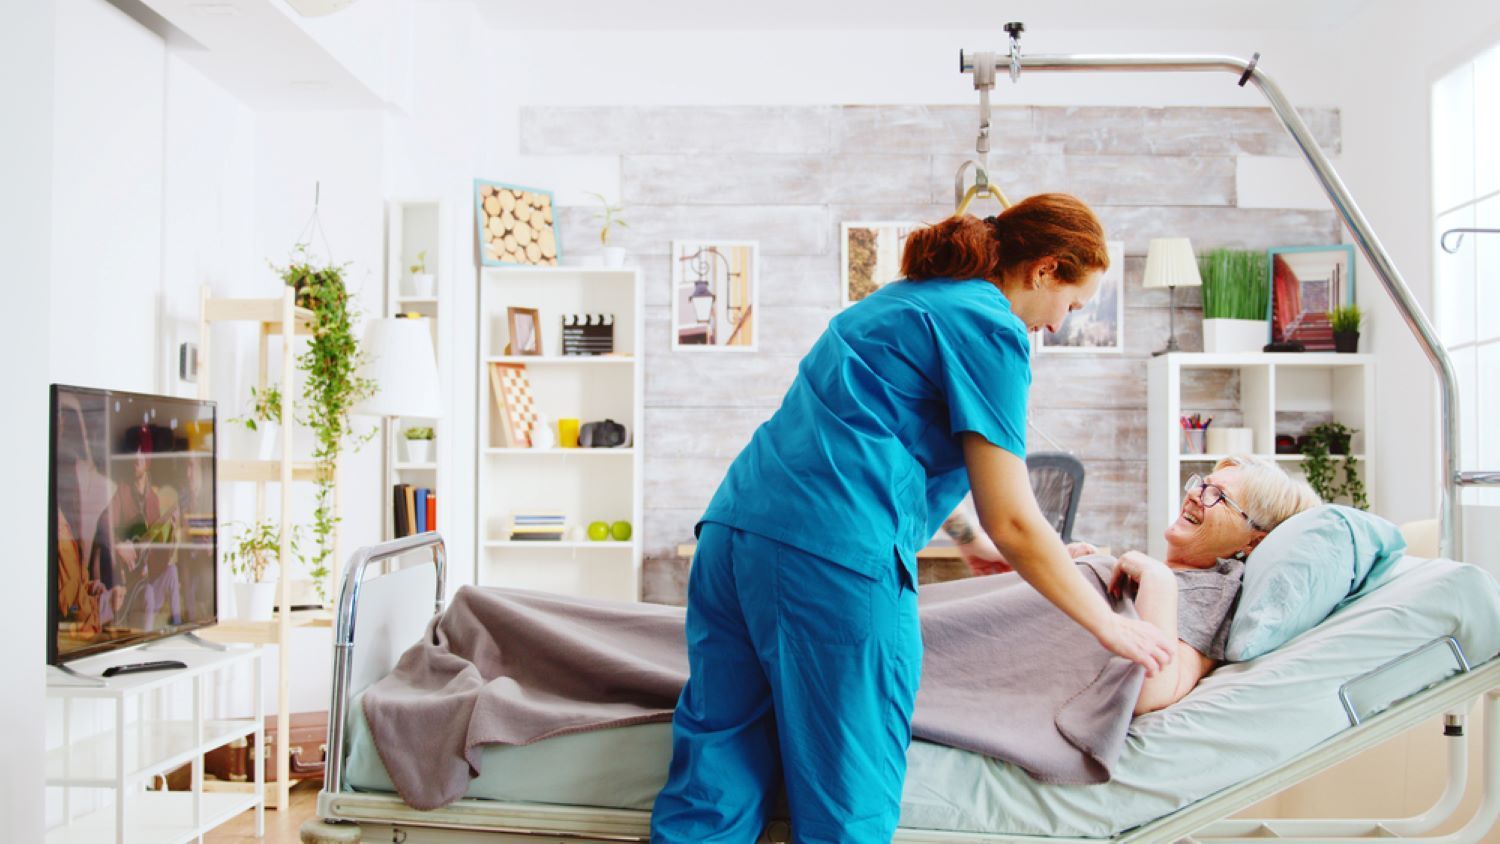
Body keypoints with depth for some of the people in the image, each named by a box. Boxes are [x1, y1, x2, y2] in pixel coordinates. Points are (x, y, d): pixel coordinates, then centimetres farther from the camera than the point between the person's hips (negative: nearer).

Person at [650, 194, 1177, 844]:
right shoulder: (988, 325, 0)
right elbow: (1011, 522, -3)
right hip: (831, 555, -9)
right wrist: (1110, 627, 11)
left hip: (730, 529, 9)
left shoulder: (900, 298, 27)